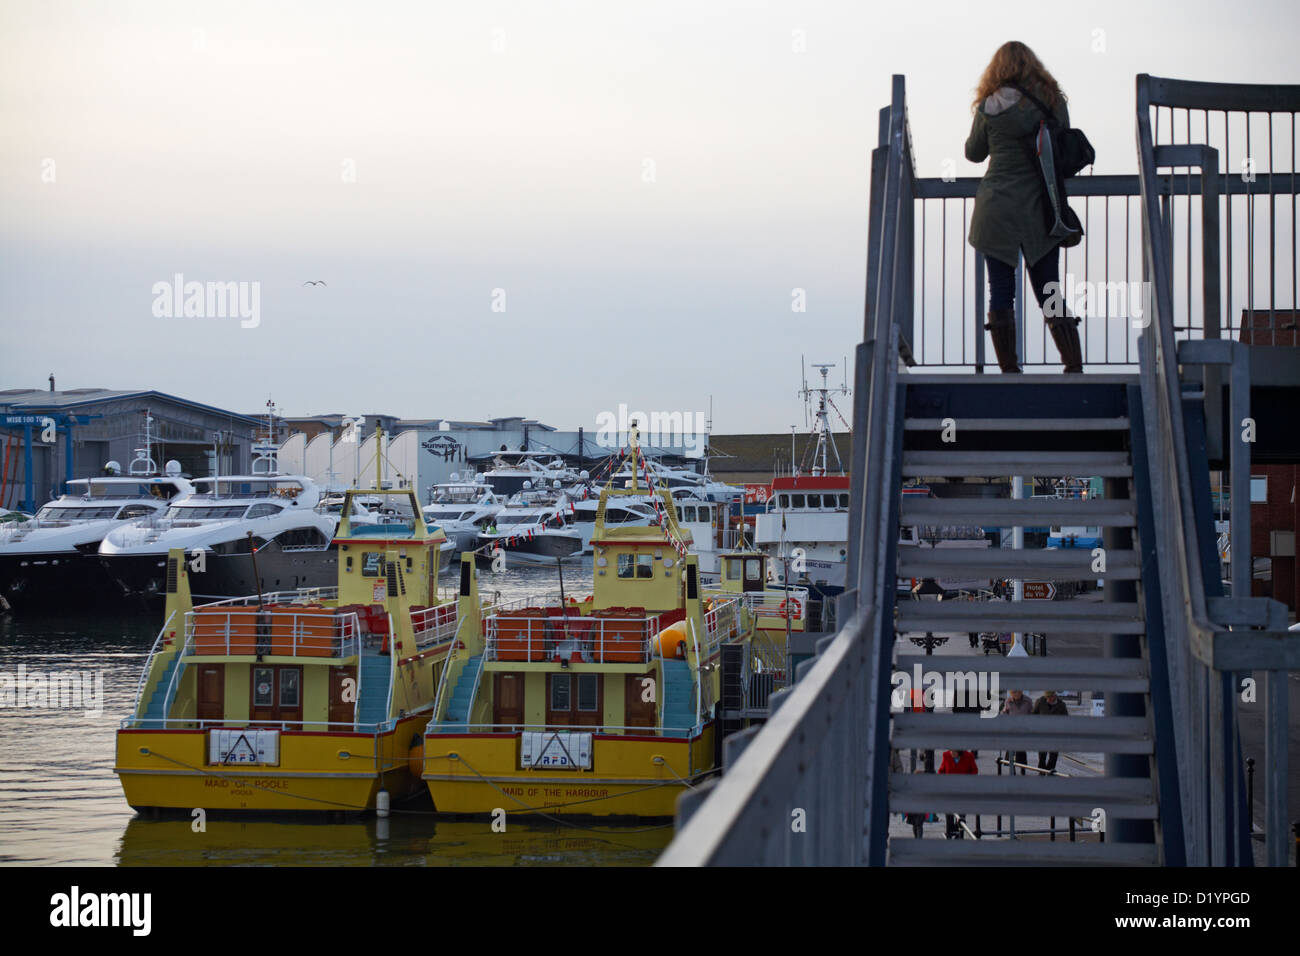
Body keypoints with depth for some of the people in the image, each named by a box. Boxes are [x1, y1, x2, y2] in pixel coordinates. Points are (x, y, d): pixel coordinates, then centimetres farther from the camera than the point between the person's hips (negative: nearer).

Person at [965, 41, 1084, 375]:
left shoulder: (990, 107, -3)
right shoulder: (1053, 101, 1)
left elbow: (974, 153, 9)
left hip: (997, 209, -2)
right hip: (1040, 211, 2)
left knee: (1001, 294, 2)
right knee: (1050, 293, 7)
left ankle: (1009, 370, -1)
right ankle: (1075, 366, 1)